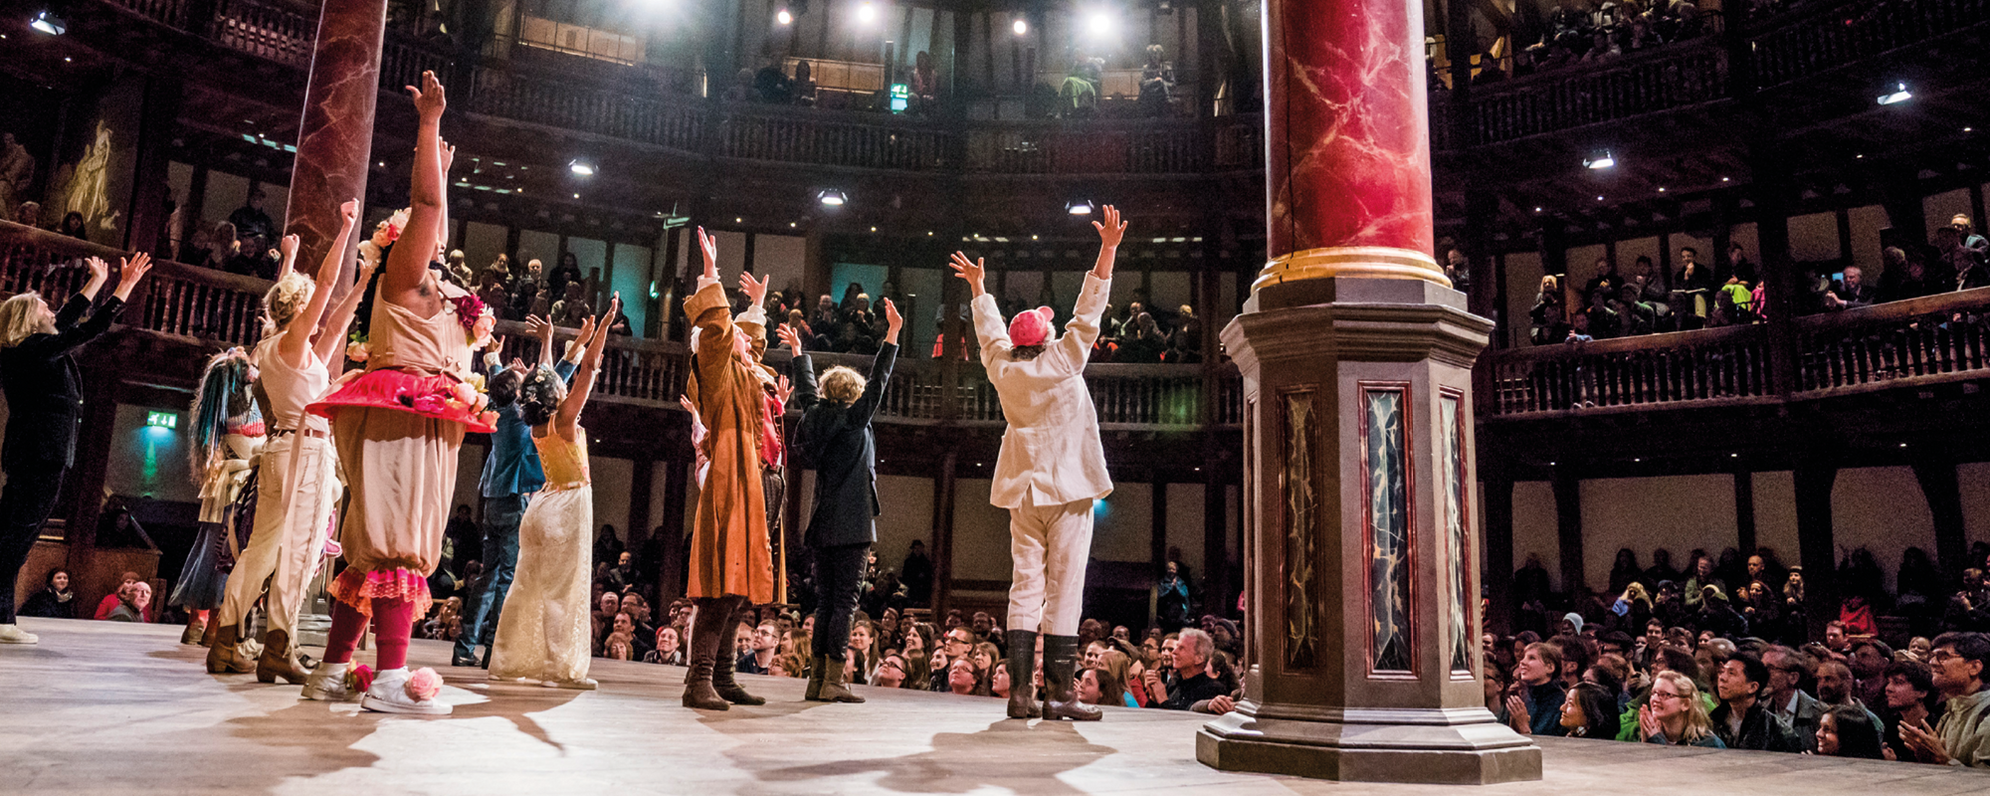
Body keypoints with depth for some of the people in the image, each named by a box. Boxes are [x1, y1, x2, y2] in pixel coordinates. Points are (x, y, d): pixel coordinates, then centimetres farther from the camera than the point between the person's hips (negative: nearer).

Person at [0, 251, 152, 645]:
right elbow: (90, 329, -12)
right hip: (42, 453, -10)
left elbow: (67, 319, 28)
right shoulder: (34, 349, -10)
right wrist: (125, 286, -7)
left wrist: (97, 282, 34)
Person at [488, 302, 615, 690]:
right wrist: (605, 323, -7)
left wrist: (582, 342, 28)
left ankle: (509, 660, 17)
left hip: (543, 507, 8)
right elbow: (588, 369, -14)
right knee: (562, 589, -7)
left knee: (528, 585, 11)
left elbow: (544, 378, 20)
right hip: (568, 506, -8)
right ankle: (560, 668, -5)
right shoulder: (564, 420, -14)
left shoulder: (537, 425, 5)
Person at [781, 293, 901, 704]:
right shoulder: (854, 420, -5)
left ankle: (816, 680, 10)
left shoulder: (817, 417, 9)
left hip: (823, 525, 7)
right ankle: (832, 681, -7)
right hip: (852, 526, -6)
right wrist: (892, 335, -7)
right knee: (844, 601, -5)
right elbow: (877, 382, -8)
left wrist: (797, 351, 39)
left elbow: (806, 389, 26)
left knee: (825, 602, 10)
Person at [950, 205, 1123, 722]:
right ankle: (1058, 692, -3)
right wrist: (1108, 248, -2)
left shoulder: (1002, 369, 6)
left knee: (1026, 585, 6)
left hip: (1024, 488, 5)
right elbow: (1088, 311, -4)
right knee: (1064, 587, -4)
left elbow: (990, 331, 23)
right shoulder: (1063, 361, -5)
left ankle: (1020, 690, 4)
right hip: (1068, 486, -4)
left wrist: (978, 287, 38)